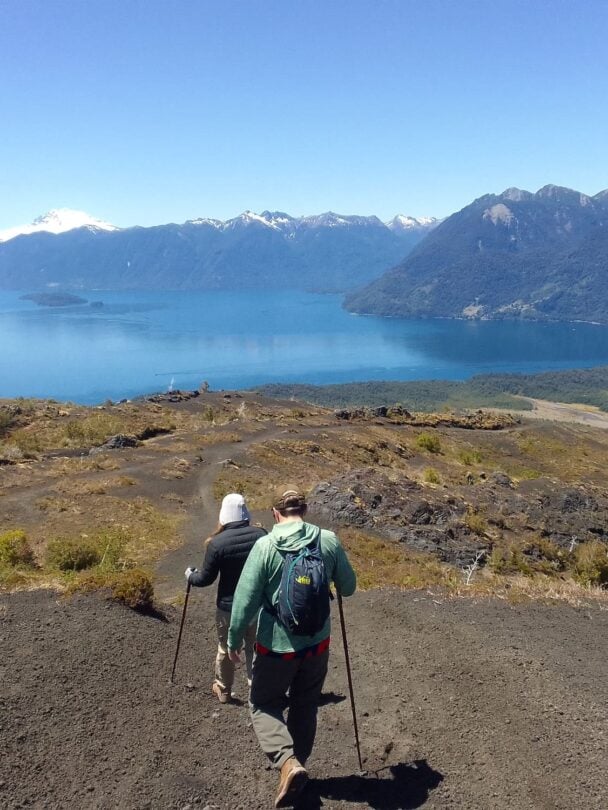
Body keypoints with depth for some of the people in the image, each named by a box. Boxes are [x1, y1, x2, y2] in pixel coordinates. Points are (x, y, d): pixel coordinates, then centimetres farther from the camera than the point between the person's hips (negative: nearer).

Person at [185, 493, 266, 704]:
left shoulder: (216, 543, -19)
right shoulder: (261, 534, -11)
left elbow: (205, 578, -9)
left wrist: (190, 576, 11)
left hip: (228, 606, -2)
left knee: (225, 649, 19)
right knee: (254, 648, 19)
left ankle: (224, 690, 36)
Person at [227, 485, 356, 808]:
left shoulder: (265, 546, -16)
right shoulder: (329, 541, -8)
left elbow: (245, 599, -14)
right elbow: (348, 588, 3)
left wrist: (234, 640, 0)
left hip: (276, 646, -3)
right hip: (317, 644, 3)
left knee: (264, 706, 15)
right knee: (305, 708, 21)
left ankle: (288, 762, -6)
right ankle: (297, 763, 33)